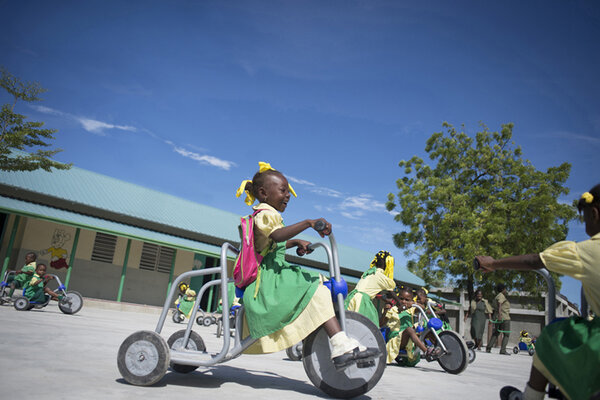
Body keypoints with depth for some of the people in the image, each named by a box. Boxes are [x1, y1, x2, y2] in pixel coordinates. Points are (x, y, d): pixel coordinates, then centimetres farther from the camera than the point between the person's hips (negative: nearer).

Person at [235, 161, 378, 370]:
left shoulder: (265, 215, 25)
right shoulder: (265, 214, -10)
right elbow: (277, 235, -33)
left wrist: (295, 242, 27)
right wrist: (308, 223, -40)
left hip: (274, 277, 11)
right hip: (270, 277, -11)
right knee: (318, 293, -25)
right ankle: (341, 347, -33)